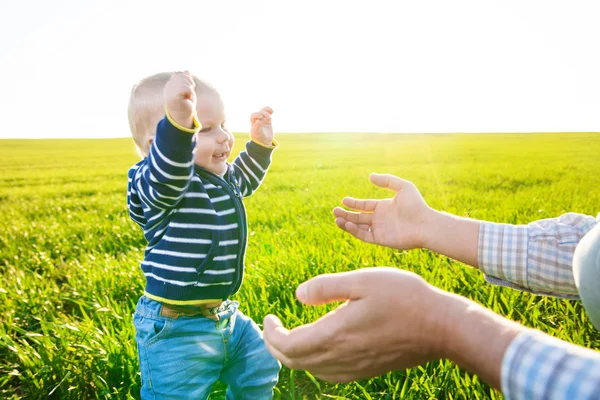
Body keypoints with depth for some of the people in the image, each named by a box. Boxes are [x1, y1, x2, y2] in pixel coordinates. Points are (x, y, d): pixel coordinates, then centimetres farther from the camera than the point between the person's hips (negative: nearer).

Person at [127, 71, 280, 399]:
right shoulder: (152, 184, -21)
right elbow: (167, 175, -47)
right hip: (175, 328, -8)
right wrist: (178, 120, -63)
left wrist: (260, 144, 21)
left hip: (225, 316, 8)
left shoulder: (222, 179, 7)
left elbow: (243, 180, 30)